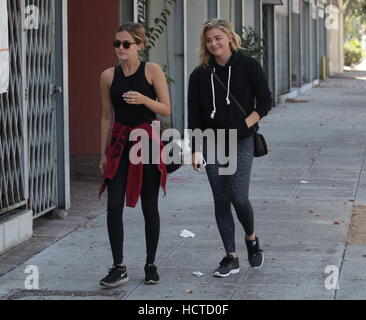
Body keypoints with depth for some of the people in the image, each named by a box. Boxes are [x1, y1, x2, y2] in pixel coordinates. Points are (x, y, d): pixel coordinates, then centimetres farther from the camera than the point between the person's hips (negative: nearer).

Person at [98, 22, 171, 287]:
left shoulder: (153, 71, -5)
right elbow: (107, 116, 9)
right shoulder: (109, 76, 4)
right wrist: (104, 153, 9)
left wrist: (144, 100, -23)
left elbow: (166, 110, -5)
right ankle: (119, 268, -2)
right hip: (119, 143, 2)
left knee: (149, 207, 5)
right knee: (114, 206, -8)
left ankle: (151, 265, 18)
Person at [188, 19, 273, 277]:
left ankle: (251, 239, 18)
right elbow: (194, 116, 2)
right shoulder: (200, 74, 2)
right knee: (221, 201, 3)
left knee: (239, 196, -12)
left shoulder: (249, 66, -3)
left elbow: (265, 102, 0)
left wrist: (244, 125, -11)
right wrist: (196, 150, -5)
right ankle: (231, 258, 11)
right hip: (212, 144, 3)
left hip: (241, 143, -3)